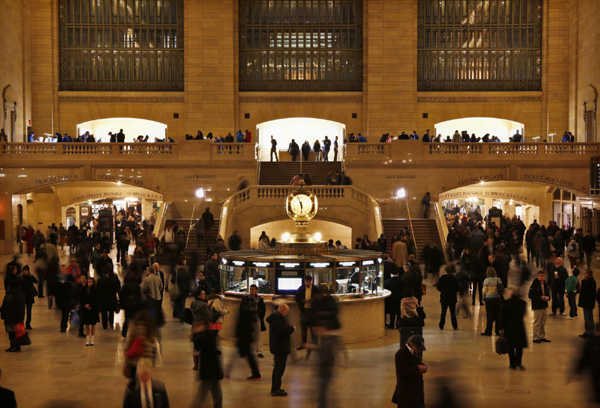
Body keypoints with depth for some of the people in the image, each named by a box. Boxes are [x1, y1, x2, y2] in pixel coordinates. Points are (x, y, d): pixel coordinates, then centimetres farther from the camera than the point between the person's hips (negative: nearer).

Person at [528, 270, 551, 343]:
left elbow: (548, 293, 18)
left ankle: (542, 337, 25)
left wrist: (548, 297, -5)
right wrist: (540, 297, -21)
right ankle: (535, 337, 8)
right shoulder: (534, 284, -14)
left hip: (544, 306, 7)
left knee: (543, 322, 14)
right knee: (537, 323, -2)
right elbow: (530, 295, -15)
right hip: (537, 307, -7)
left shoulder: (545, 284, 6)